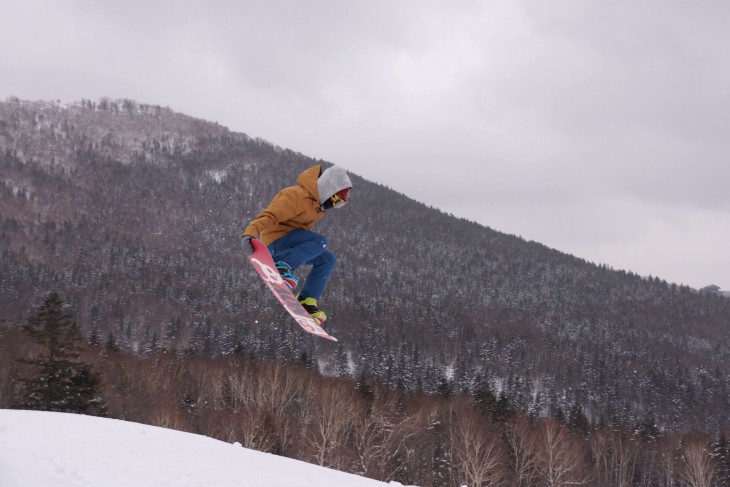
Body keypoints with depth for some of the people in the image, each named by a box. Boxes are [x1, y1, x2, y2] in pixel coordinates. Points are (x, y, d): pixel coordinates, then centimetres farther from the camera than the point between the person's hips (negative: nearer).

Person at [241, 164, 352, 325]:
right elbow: (270, 216, -31)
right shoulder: (297, 196, -20)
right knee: (320, 242, -27)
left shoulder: (318, 204, 13)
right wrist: (250, 233, -45)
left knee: (327, 259, 4)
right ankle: (283, 268, -35)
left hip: (289, 246, 10)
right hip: (276, 240, -10)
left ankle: (307, 301, -2)